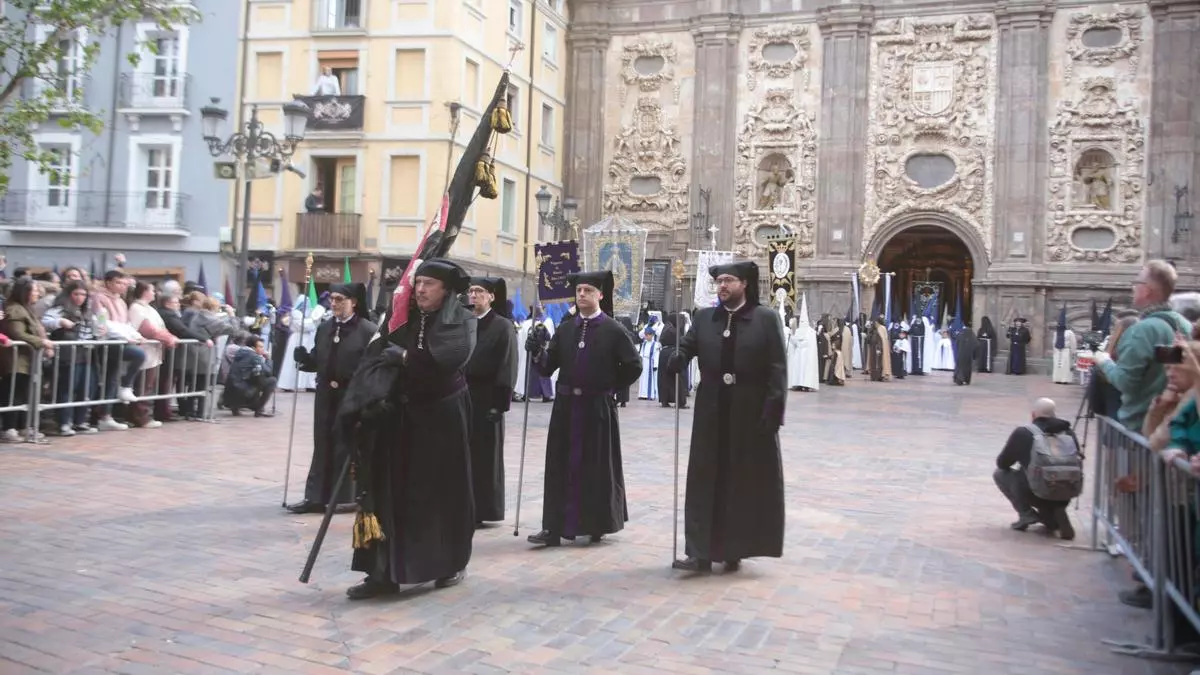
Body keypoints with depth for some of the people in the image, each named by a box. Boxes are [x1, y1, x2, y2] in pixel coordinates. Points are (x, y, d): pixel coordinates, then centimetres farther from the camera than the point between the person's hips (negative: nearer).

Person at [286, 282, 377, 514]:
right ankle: (316, 497, 16)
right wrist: (304, 358, -8)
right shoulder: (324, 328, 10)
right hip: (326, 397, 6)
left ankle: (346, 497, 16)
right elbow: (317, 362, 12)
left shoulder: (368, 330, -11)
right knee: (323, 447, 10)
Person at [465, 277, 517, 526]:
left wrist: (500, 402, -14)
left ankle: (484, 510, 11)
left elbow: (507, 367, -8)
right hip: (461, 396, 4)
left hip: (486, 399, -4)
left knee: (485, 456, 2)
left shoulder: (503, 326, -3)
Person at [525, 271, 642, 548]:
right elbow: (549, 366, 4)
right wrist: (538, 352, -14)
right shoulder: (564, 329, 7)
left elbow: (634, 366, -1)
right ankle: (554, 527, 8)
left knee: (597, 467, 5)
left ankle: (597, 525, 20)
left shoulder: (613, 330, -5)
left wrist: (611, 388, 0)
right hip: (566, 406, 4)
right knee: (561, 466, 4)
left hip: (598, 408, -4)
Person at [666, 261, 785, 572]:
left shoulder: (766, 319, -4)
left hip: (751, 413, -3)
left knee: (745, 482, 6)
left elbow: (777, 368, -8)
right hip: (712, 412, 3)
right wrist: (674, 362, -24)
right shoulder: (704, 318, 7)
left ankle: (734, 549, 19)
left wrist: (773, 410, -15)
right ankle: (702, 552, 7)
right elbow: (686, 348, 0)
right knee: (706, 480, 3)